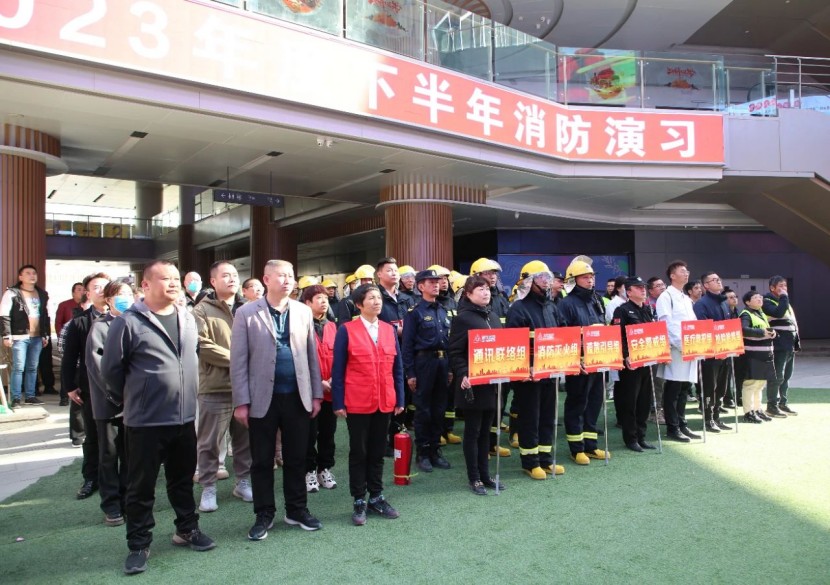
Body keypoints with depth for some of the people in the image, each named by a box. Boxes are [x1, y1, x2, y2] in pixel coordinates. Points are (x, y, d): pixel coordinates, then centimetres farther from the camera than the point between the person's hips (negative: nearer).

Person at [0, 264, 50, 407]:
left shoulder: (42, 294, 13)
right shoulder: (12, 293, -4)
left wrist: (46, 334, 14)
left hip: (37, 337, 5)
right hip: (19, 336, -5)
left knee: (32, 368, 10)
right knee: (18, 368, -5)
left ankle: (30, 396, 17)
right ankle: (16, 398, 1)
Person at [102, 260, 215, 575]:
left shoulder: (187, 318, 6)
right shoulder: (128, 322, -13)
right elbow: (110, 369, -6)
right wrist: (130, 399, 6)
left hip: (184, 417, 5)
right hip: (144, 421, -5)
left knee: (183, 480, 18)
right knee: (141, 486, 8)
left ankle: (187, 530, 34)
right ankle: (138, 545, 22)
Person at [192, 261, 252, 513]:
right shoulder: (202, 310, -3)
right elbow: (201, 345, -15)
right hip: (215, 388, -4)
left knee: (245, 439, 14)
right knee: (210, 442, 4)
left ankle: (243, 482, 28)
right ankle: (208, 488, 17)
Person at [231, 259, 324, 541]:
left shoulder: (303, 312, 5)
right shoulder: (247, 314, -4)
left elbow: (311, 356, 8)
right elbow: (239, 361, -5)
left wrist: (316, 394, 6)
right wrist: (241, 402, -8)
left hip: (298, 397, 3)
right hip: (263, 399, -2)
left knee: (296, 458, 12)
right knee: (262, 460, 9)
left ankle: (297, 510, 28)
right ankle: (264, 515, 24)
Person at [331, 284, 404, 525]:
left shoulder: (389, 330, 7)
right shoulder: (347, 330, -6)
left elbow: (397, 367, 9)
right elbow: (337, 369, -5)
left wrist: (400, 399, 6)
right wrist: (338, 402, -8)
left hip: (385, 403, 4)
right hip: (357, 403, -4)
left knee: (378, 452, 14)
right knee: (358, 453, 7)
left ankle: (376, 498, 26)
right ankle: (359, 501, 19)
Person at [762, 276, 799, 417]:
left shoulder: (785, 302, 20)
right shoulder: (767, 302, -7)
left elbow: (794, 323, 22)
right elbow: (778, 313, -27)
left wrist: (797, 341, 17)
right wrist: (784, 297, -15)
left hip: (790, 346, 9)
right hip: (778, 346, -9)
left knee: (786, 376, 13)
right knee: (777, 376, -6)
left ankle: (783, 403, 21)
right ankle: (772, 405, 0)